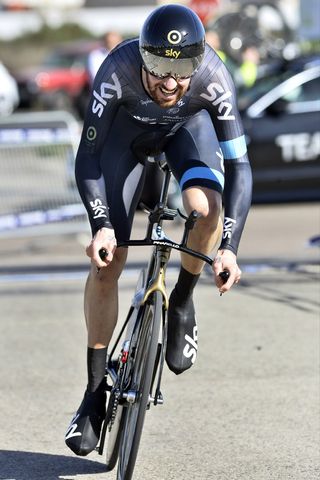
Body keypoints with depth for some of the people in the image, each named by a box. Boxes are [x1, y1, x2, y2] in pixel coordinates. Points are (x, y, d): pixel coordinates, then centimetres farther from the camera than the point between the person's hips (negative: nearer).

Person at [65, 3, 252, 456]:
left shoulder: (214, 78, -38)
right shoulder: (118, 70, -39)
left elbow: (239, 166, -33)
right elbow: (87, 157, -30)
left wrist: (228, 248, -41)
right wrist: (101, 225, -42)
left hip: (189, 126, 0)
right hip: (128, 131, 0)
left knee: (205, 208, -33)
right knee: (106, 264, -8)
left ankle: (182, 304, -3)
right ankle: (96, 391, 6)